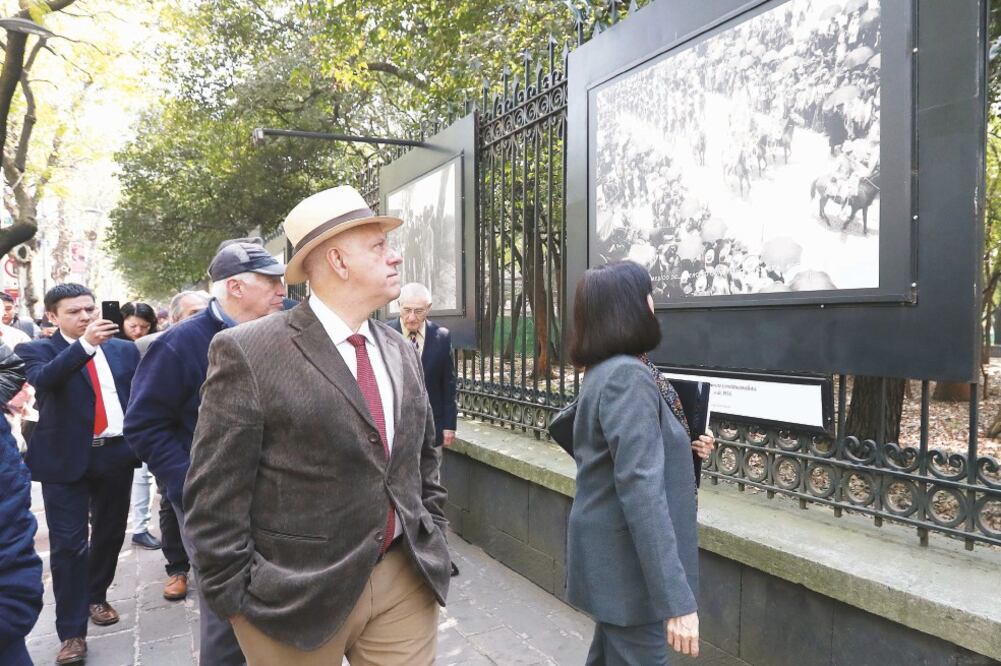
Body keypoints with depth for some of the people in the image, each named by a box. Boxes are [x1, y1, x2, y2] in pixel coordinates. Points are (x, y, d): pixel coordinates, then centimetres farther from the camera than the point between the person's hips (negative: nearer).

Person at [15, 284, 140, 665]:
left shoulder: (124, 349, 7)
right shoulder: (36, 350, -1)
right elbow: (43, 380, -23)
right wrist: (85, 344, -34)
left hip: (116, 454, 3)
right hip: (66, 459, -3)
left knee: (110, 533, 15)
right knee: (68, 544, -1)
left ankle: (96, 597, 37)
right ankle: (72, 632, 9)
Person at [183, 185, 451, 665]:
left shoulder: (401, 352, 6)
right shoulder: (247, 354, -13)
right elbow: (215, 496, -12)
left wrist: (432, 544, 10)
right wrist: (240, 597, -10)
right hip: (300, 593, -4)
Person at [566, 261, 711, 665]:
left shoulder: (602, 370, 9)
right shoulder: (629, 377, -22)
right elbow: (641, 490, -28)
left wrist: (685, 449, 7)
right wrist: (676, 599, -28)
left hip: (611, 555, 10)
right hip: (629, 564, -10)